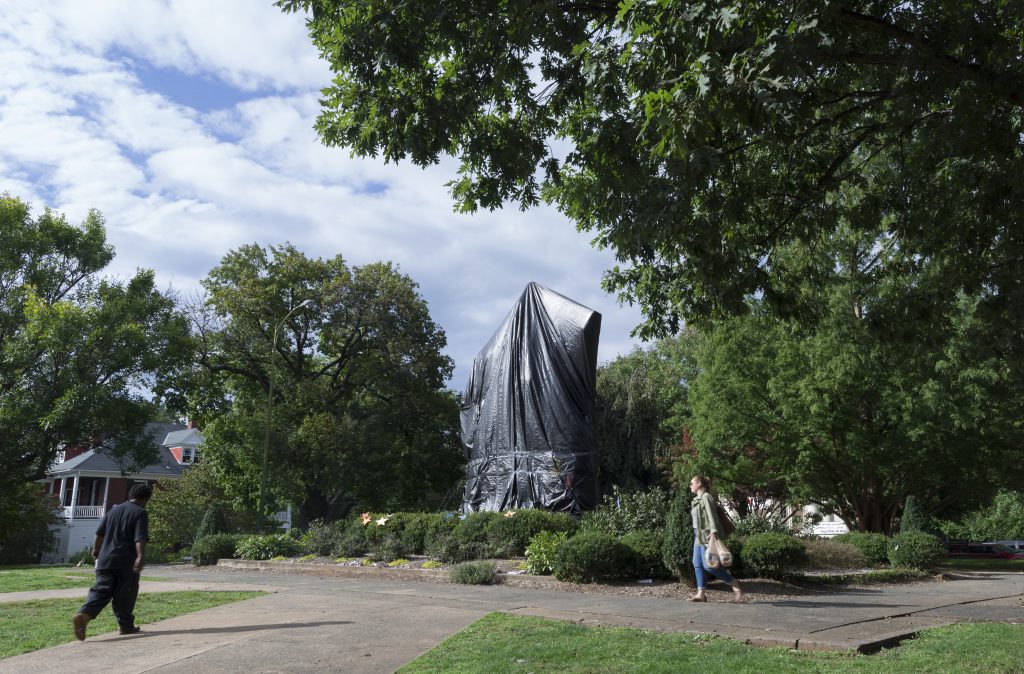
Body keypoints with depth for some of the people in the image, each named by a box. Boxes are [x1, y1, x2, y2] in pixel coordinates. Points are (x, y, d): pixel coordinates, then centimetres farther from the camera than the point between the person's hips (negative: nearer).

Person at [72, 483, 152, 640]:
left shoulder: (114, 510, 15)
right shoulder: (140, 513, -6)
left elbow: (99, 533, 21)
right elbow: (140, 538, -18)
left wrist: (96, 549, 34)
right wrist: (140, 556, -23)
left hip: (105, 558, 5)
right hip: (126, 562, -5)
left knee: (101, 589, 1)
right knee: (125, 594, 7)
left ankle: (83, 615, -22)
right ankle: (125, 625, 16)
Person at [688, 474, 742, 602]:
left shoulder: (706, 497, -11)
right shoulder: (697, 499, 17)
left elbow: (712, 515, -19)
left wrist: (713, 532, -28)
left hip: (707, 535, -9)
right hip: (699, 535, 10)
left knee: (708, 565, -11)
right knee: (697, 564, 4)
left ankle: (734, 583, 3)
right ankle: (700, 594, 5)